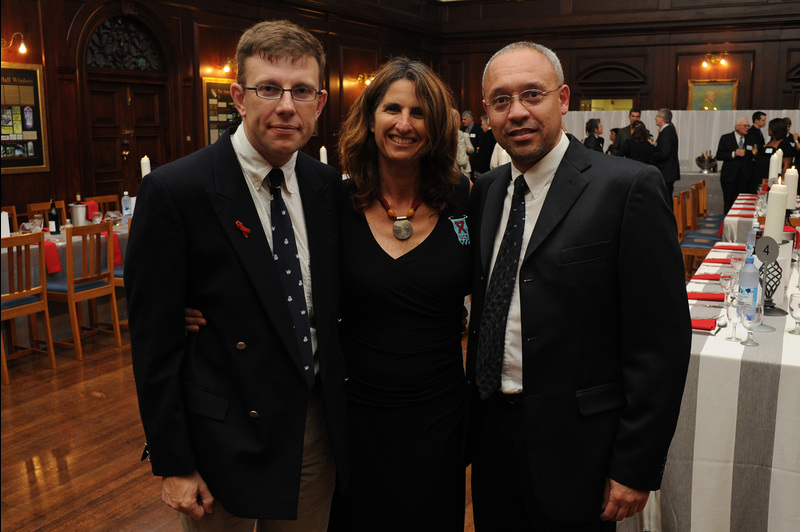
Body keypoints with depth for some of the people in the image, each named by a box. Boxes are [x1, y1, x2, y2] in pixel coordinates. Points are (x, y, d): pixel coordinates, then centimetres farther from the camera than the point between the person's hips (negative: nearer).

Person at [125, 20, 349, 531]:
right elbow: (154, 340, -13)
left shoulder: (328, 186, 0)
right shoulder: (174, 190, -15)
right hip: (225, 439, -4)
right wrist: (173, 465, -11)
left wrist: (340, 408, 9)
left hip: (317, 429, 5)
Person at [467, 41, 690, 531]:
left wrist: (638, 467, -14)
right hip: (490, 431, 6)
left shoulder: (628, 187, -14)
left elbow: (662, 337, -14)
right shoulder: (486, 191, 6)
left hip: (573, 444, -5)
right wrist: (476, 407, 11)